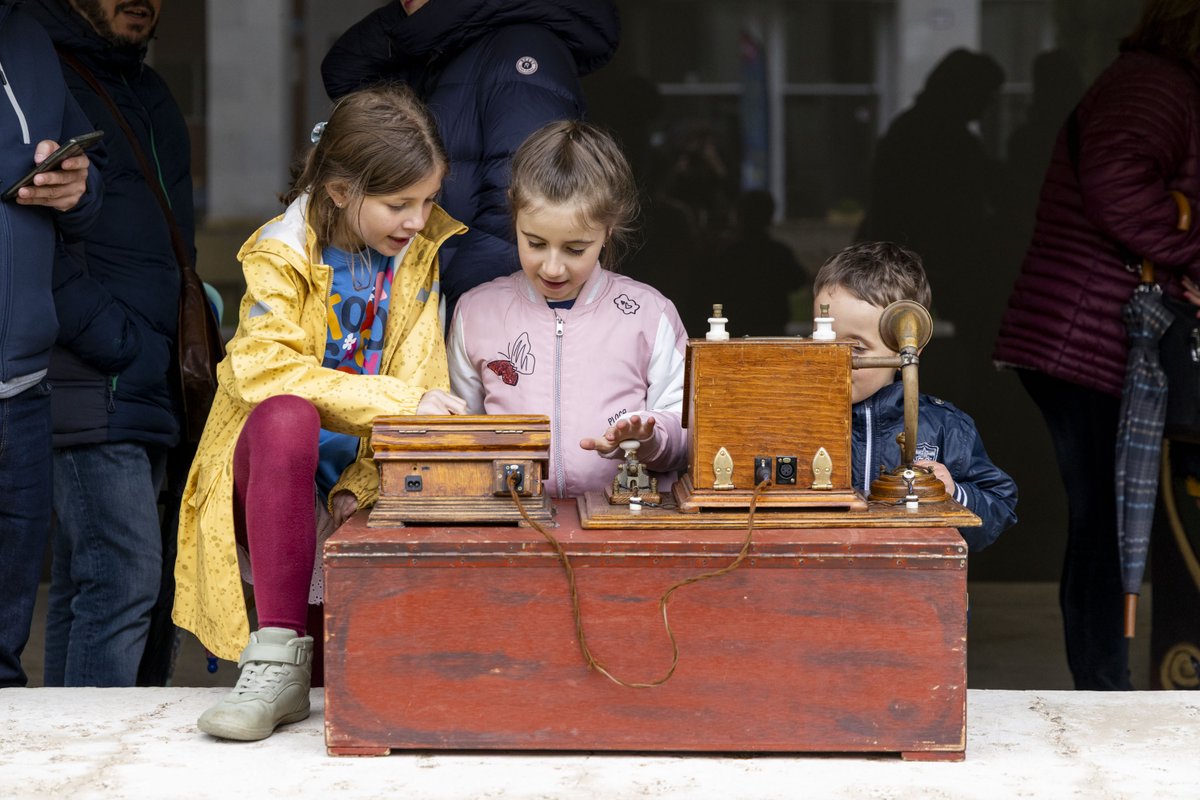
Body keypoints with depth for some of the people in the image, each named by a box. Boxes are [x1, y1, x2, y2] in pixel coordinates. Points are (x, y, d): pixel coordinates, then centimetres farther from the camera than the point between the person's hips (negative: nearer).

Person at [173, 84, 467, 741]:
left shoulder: (424, 255, 5)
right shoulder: (282, 254, -6)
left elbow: (422, 390, -1)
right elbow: (265, 371, -23)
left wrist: (364, 487, -17)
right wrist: (397, 401, -28)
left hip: (369, 475, 3)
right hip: (277, 470, -3)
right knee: (285, 416, -38)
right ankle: (280, 662, -36)